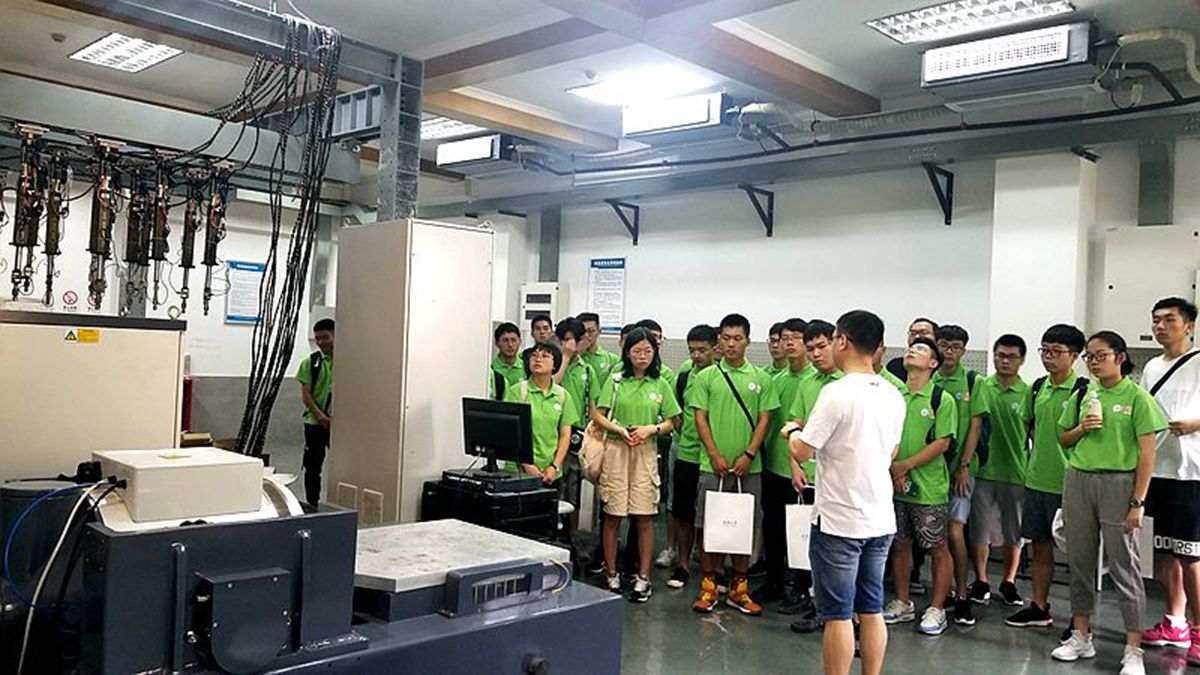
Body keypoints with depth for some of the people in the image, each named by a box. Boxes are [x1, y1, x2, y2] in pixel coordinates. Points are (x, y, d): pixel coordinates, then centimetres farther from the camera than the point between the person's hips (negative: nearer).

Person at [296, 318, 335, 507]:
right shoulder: (310, 362, 2)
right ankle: (312, 507, 18)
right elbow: (305, 395, -2)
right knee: (312, 468, 7)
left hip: (340, 423, -1)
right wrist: (322, 417, -13)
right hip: (315, 423, 1)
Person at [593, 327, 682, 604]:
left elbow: (671, 422, 9)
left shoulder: (660, 385, 8)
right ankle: (611, 573, 16)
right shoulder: (615, 380, 4)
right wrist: (619, 430, -13)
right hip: (616, 450, -1)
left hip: (646, 453, 1)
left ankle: (643, 578, 10)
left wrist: (651, 429, -9)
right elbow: (598, 415, 2)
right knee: (613, 515, 3)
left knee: (645, 516, 1)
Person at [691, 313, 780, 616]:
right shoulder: (707, 376, 3)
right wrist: (715, 455, -8)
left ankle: (739, 588, 19)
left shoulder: (760, 378, 5)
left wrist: (748, 455, -8)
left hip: (748, 466, 1)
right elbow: (700, 417, 1)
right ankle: (709, 587, 15)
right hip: (713, 465, -1)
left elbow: (764, 419, 3)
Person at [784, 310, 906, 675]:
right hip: (881, 520, 7)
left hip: (839, 521, -7)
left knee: (838, 614, 2)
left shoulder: (837, 392, -18)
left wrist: (792, 431, 6)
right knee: (872, 610, 15)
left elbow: (801, 452, -15)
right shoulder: (893, 395, 5)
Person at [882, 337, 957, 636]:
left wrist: (905, 465, -15)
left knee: (937, 549, 4)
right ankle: (903, 603, 26)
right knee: (900, 545, 13)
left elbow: (943, 443, -11)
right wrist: (893, 471, -8)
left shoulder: (942, 399, -6)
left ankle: (936, 610, 16)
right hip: (895, 486, 5)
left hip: (929, 486, -4)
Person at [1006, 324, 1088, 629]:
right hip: (1036, 480, 6)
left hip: (1067, 482, -6)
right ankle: (1039, 608, 25)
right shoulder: (1038, 387, 10)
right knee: (1040, 544, 14)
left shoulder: (1083, 390, -10)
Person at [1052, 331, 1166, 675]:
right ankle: (1081, 637, 22)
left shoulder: (1137, 397, -5)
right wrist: (1081, 428, -4)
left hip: (1118, 482, -5)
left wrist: (1138, 502, -12)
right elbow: (1065, 439, 19)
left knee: (1124, 566, -2)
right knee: (1080, 560, 10)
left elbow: (1147, 453, -7)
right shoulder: (1082, 395, 9)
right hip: (1078, 480, 5)